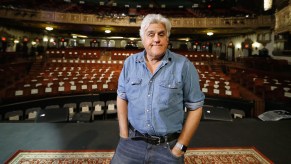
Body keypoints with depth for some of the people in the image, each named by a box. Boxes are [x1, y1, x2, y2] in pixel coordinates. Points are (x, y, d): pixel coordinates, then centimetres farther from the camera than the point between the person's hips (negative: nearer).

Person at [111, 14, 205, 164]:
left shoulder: (184, 65, -9)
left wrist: (181, 146, -7)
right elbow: (122, 98, 5)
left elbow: (195, 107, -6)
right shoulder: (130, 63, 0)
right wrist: (124, 136, -1)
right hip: (132, 142, 3)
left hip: (168, 146, -2)